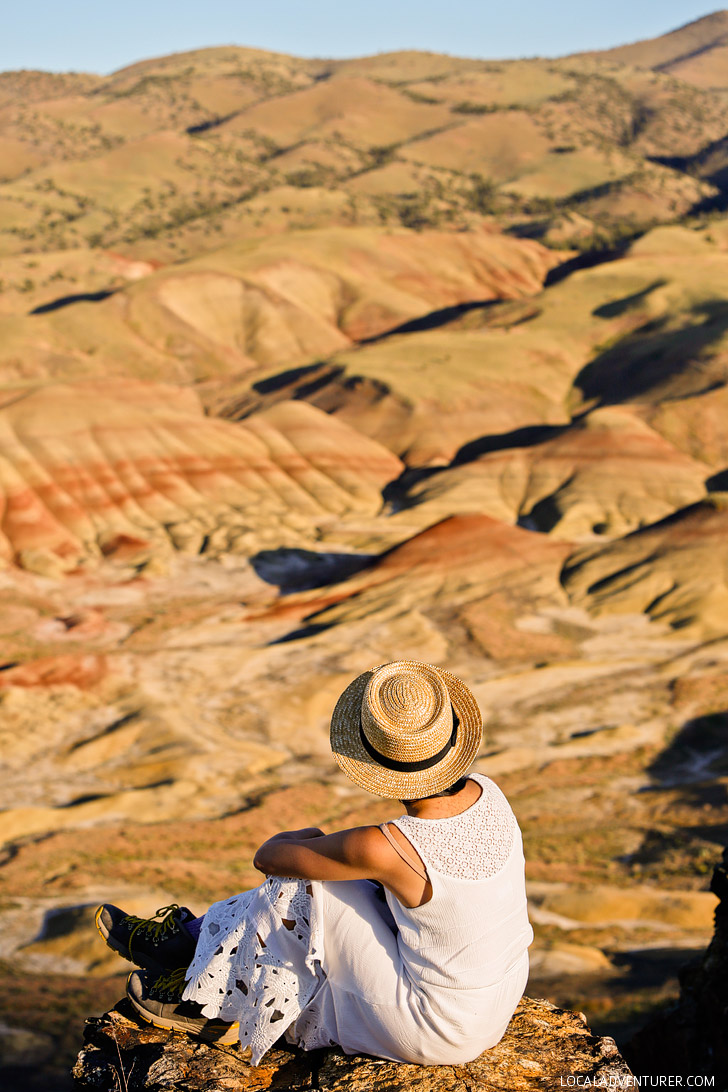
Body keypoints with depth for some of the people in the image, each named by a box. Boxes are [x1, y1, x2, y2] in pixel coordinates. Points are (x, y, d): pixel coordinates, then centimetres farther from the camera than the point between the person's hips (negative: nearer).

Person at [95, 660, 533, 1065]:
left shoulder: (382, 848, -30)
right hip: (500, 1000, 7)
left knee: (302, 885, -5)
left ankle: (212, 1002, 18)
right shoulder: (487, 793, -9)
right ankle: (194, 936, 30)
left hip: (435, 1034, -7)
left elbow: (270, 857, -12)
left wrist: (297, 838, 10)